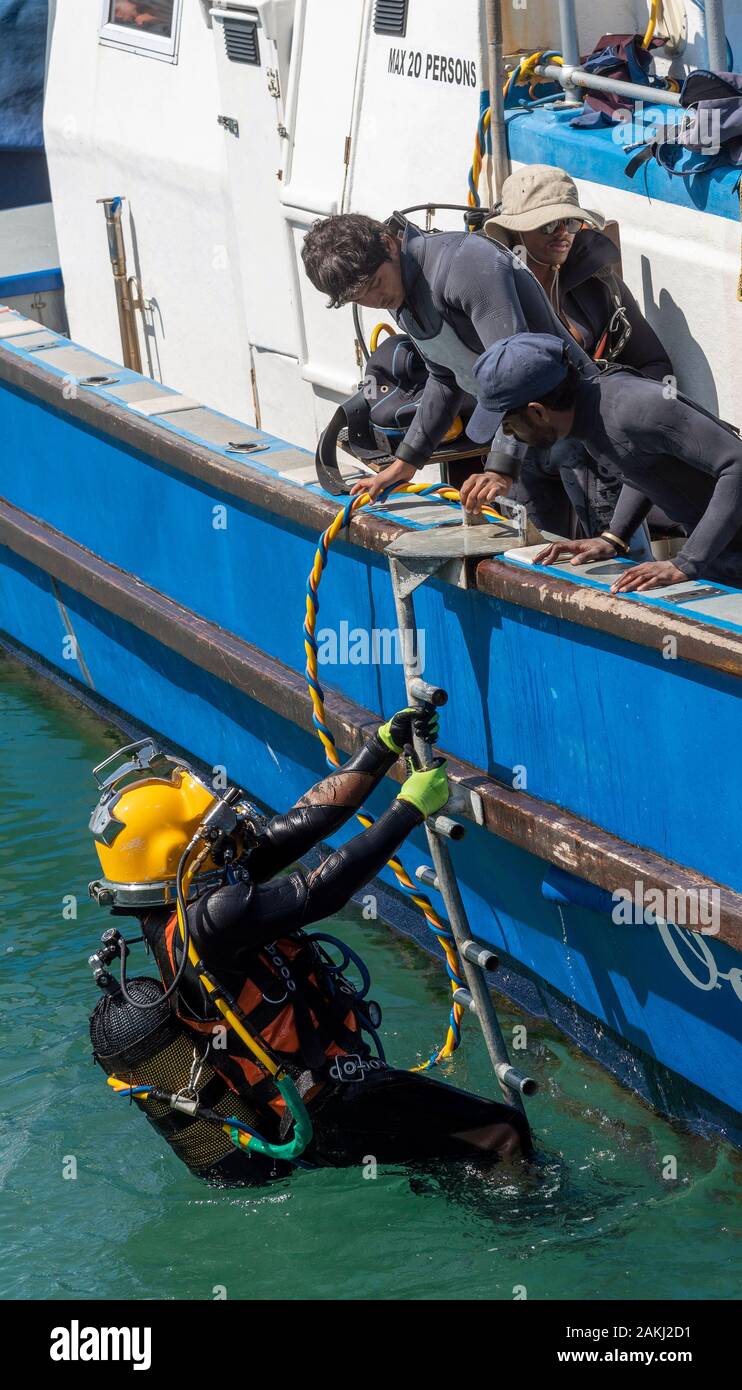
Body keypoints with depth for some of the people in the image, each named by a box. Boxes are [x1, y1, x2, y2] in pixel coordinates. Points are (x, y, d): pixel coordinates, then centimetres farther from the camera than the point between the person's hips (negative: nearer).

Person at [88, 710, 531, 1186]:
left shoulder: (180, 899, 4)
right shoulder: (209, 918, -26)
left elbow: (308, 819, 5)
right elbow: (321, 893, -23)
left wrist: (384, 746, 3)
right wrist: (410, 808, -16)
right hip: (329, 1110, -11)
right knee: (503, 1136, -12)